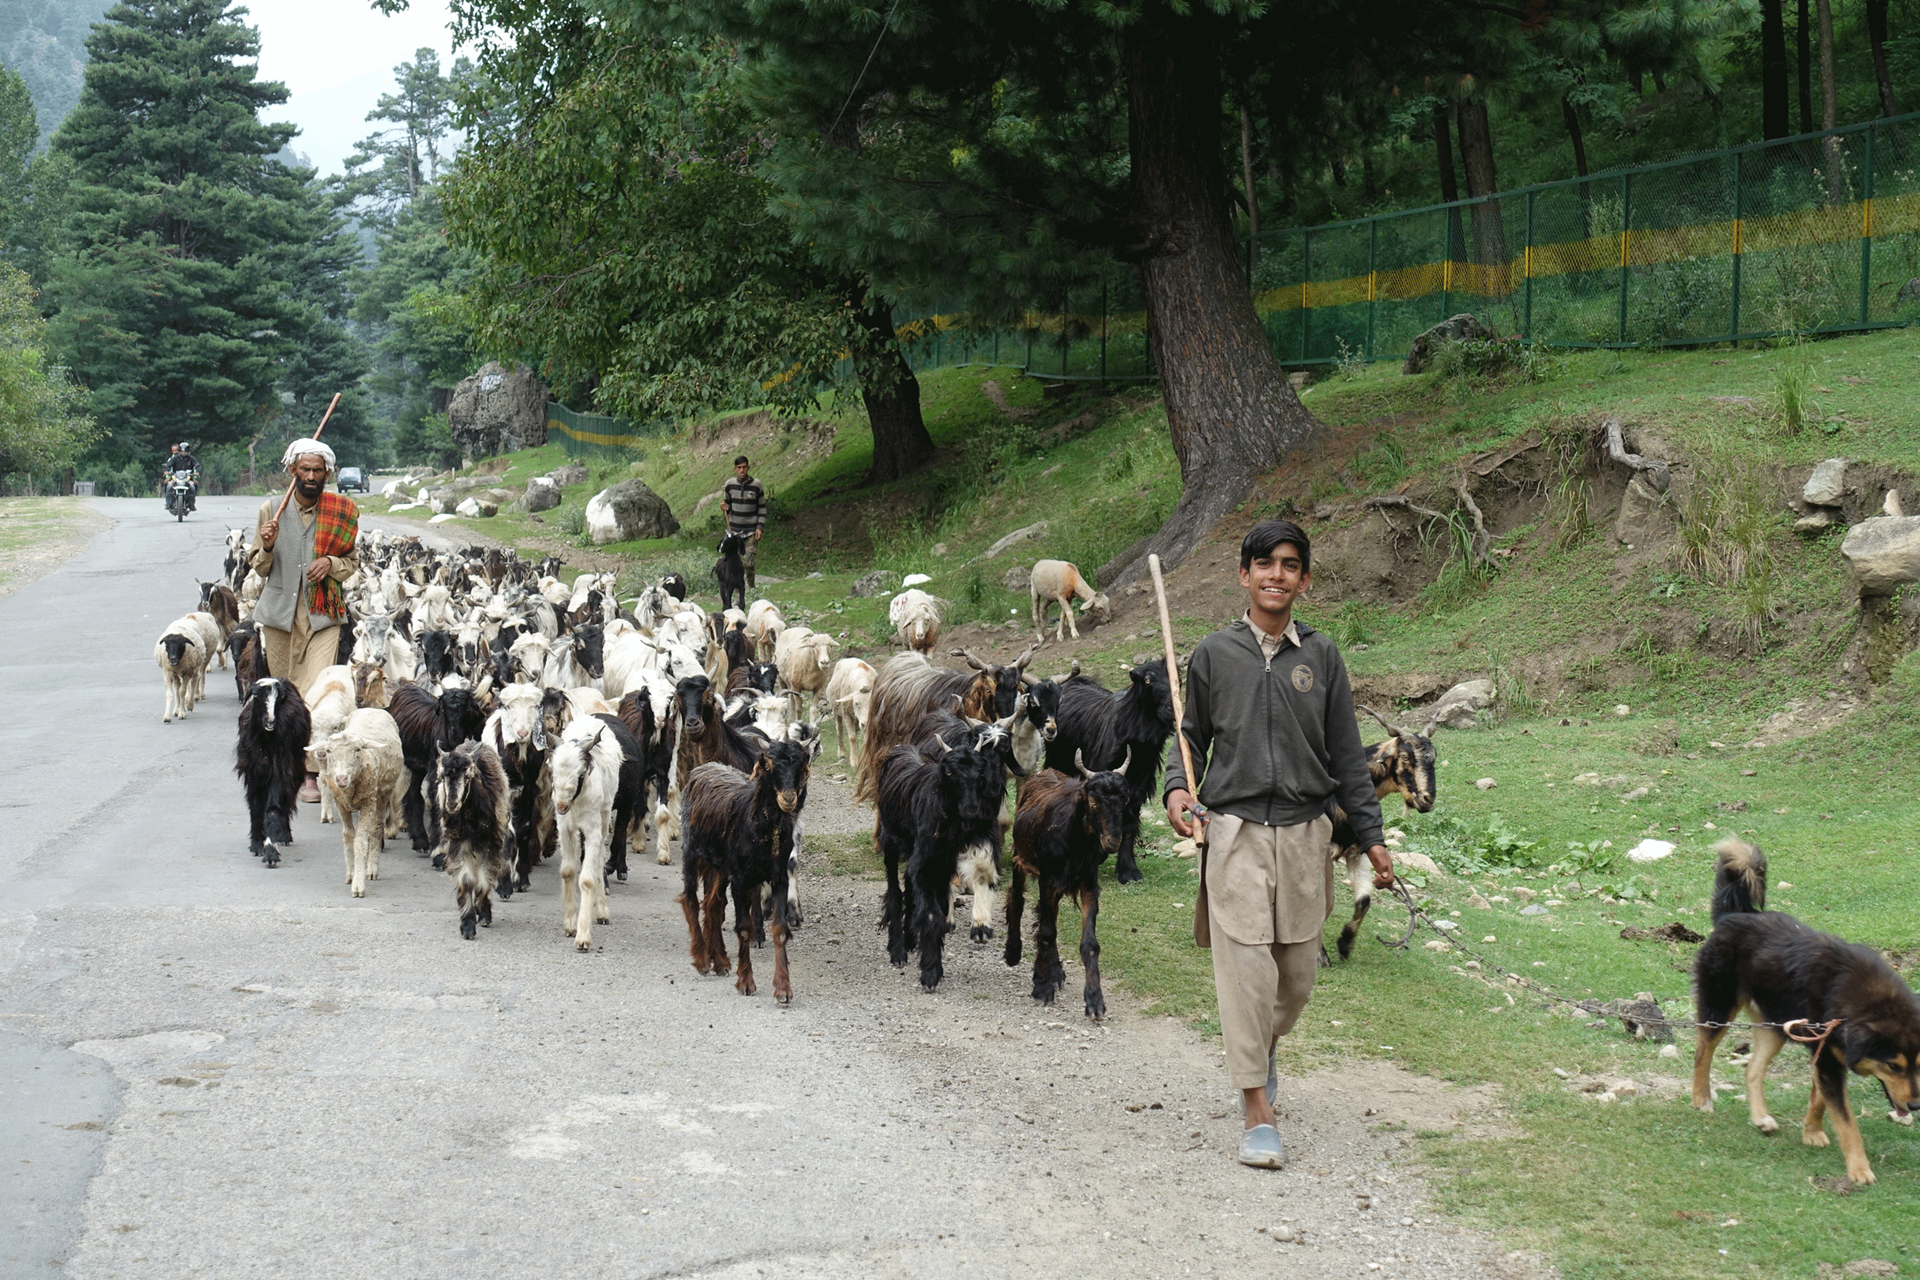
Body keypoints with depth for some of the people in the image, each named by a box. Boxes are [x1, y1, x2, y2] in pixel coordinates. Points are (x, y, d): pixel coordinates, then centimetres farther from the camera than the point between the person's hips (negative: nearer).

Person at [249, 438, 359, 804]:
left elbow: (353, 561, 11)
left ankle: (310, 773, -12)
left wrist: (330, 563, -10)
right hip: (280, 612, 2)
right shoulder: (272, 509, 3)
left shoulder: (341, 512, 2)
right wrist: (267, 547, -14)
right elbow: (260, 568, 8)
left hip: (323, 613, -1)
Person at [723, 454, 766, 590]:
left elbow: (762, 508, 3)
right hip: (734, 530, 2)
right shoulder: (730, 485, 4)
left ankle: (751, 587, 12)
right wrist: (725, 508, -8)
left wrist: (760, 527, -5)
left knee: (749, 562, -7)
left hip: (751, 531, -2)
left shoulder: (756, 485, -3)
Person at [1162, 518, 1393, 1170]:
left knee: (1298, 972, 8)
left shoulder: (1321, 656, 6)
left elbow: (1347, 756, 10)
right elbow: (1192, 736, 12)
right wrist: (1178, 788, -7)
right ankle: (1257, 1110, -3)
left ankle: (1262, 1050, 39)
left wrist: (1371, 837, 10)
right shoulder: (1214, 653, 3)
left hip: (1305, 830, 2)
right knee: (1246, 965, -9)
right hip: (1236, 829, -2)